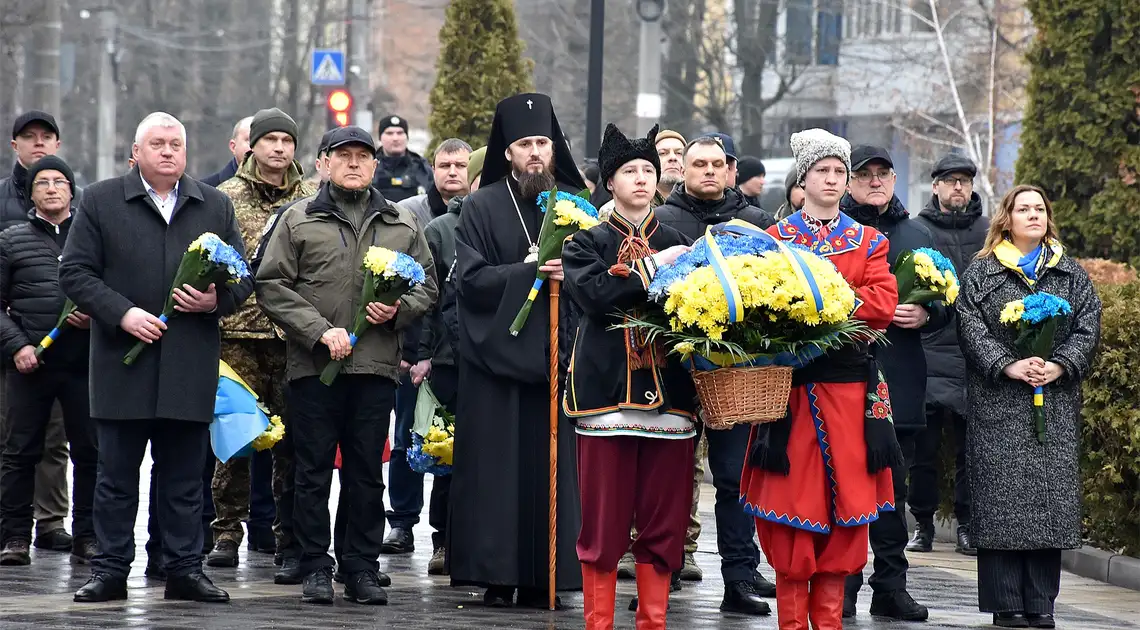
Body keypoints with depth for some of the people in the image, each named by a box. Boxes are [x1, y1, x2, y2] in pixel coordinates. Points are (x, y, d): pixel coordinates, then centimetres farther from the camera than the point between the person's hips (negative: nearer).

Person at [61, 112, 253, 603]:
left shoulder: (215, 207, 12)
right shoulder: (100, 202, 4)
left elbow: (244, 276, 14)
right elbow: (75, 272, 0)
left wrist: (217, 299, -7)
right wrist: (121, 313, -13)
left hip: (191, 369, 2)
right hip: (123, 364, -2)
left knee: (185, 479, 6)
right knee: (116, 476, 3)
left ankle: (184, 569, 12)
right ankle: (110, 571, 9)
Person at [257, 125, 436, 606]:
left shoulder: (402, 225, 14)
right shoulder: (298, 220, 5)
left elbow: (426, 286, 18)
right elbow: (272, 287, -1)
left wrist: (398, 309, -4)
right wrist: (320, 330, -11)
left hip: (376, 367, 2)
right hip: (313, 367, -2)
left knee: (367, 473, 6)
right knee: (313, 471, 1)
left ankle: (362, 568, 11)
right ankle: (316, 569, 8)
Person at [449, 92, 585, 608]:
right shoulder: (482, 207, 3)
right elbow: (469, 279, -5)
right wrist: (525, 272, -15)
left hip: (556, 356, 2)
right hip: (498, 351, -2)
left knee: (550, 465, -1)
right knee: (497, 469, -2)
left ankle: (540, 577, 3)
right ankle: (497, 576, 1)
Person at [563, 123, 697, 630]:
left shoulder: (678, 243, 16)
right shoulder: (587, 242, 8)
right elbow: (594, 294, -10)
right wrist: (652, 268, -10)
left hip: (668, 392, 3)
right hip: (608, 391, -2)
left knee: (664, 517, 2)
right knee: (604, 518, -3)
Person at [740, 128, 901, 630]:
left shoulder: (869, 243, 11)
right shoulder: (774, 238, 8)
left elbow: (884, 306, -3)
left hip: (849, 386, 2)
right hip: (791, 382, -2)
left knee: (846, 492, 1)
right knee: (793, 495, -3)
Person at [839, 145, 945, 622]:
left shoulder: (918, 236, 16)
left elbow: (945, 300, 18)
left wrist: (926, 315, -4)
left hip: (900, 381, 4)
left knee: (893, 485, 8)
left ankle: (891, 586, 14)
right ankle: (841, 585, 2)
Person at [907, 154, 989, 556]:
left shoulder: (988, 232, 8)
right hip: (927, 354, -1)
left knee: (971, 446, 4)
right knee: (924, 447, 2)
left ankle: (967, 526, 12)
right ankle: (923, 524, 13)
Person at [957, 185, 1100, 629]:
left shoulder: (1072, 275, 13)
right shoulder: (981, 273, 6)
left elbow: (1088, 326, 4)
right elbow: (971, 327, -4)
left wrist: (1059, 366, -12)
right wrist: (1008, 366, -17)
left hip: (1056, 405, 3)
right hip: (998, 404, -2)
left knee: (1050, 496, -1)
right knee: (1002, 499, -5)